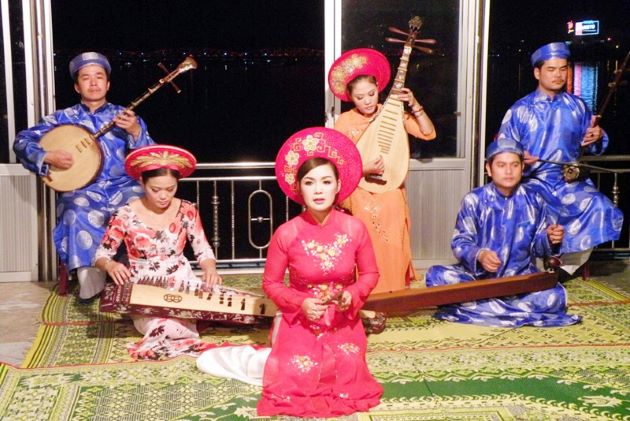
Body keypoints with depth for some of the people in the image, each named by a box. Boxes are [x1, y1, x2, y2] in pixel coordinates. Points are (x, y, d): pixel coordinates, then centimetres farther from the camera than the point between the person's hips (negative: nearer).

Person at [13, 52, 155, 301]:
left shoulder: (125, 116, 11)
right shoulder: (62, 118, 10)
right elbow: (22, 141, 8)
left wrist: (135, 132, -15)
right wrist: (48, 156, -10)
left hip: (123, 188, 1)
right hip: (81, 190, 0)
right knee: (80, 215, -35)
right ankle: (91, 283, -26)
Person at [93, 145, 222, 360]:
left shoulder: (187, 211, -1)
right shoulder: (125, 215, -8)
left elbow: (203, 250, 3)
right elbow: (100, 255, -2)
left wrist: (210, 269, -20)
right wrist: (110, 265, -27)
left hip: (184, 285, 3)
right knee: (165, 327, -34)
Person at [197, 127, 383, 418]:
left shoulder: (354, 228, -10)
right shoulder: (286, 234, -13)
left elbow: (370, 274, 4)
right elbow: (271, 283, -2)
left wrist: (352, 295, -16)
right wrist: (301, 303, -18)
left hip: (343, 322, 2)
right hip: (300, 321, -2)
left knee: (345, 384, -15)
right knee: (292, 387, -17)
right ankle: (273, 359, 17)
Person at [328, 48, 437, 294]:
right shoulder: (345, 121, -5)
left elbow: (429, 134, 1)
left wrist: (415, 106, -10)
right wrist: (364, 169, -21)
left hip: (392, 196, 2)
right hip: (362, 198, -2)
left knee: (394, 251, 5)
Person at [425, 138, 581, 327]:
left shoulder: (533, 201, 4)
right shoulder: (474, 200, -2)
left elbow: (538, 246, 9)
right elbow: (460, 242, -5)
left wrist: (549, 239, -14)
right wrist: (479, 255, -26)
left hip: (520, 278, 1)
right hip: (478, 274, -1)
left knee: (555, 296, -29)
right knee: (436, 275, -29)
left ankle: (475, 306, -21)